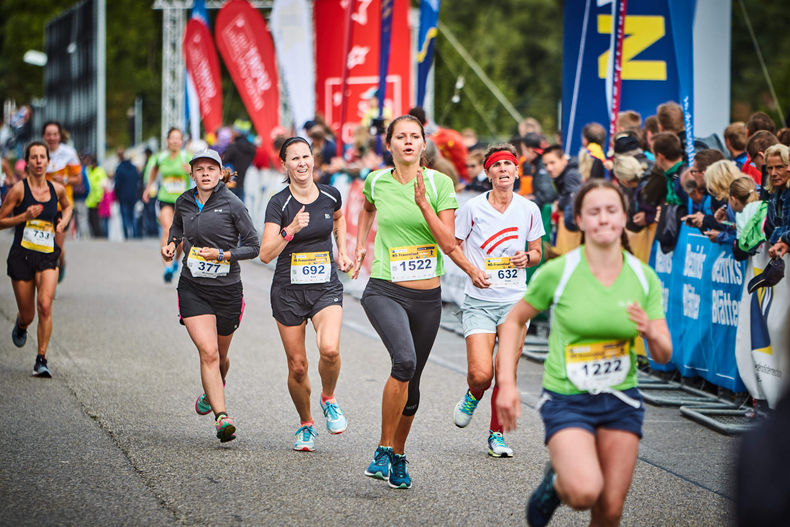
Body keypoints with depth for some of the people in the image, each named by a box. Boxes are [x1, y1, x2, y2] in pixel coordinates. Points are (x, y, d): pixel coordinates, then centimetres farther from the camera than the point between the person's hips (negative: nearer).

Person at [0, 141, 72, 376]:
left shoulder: (57, 189, 5)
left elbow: (67, 206, 29)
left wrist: (63, 221, 9)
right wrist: (24, 216, -16)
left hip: (47, 257, 2)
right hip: (21, 255, -2)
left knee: (45, 304, -20)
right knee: (27, 315, 5)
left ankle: (41, 360, -12)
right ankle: (20, 327, 45)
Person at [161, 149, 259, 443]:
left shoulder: (232, 205, -9)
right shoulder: (184, 203, 3)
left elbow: (253, 246, -5)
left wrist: (222, 254, -17)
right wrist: (171, 243, 6)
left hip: (228, 290, -1)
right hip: (193, 289, 1)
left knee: (220, 355, 16)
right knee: (208, 352, -16)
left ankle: (212, 392, 49)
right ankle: (222, 416, -22)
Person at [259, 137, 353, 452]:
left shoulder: (330, 196, 0)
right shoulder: (279, 204, -10)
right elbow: (266, 254, -17)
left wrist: (342, 251, 15)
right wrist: (291, 230, -29)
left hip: (326, 288, 1)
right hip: (288, 291, -1)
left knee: (330, 349, -25)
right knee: (297, 367, 2)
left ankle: (329, 399, 5)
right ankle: (305, 425, 27)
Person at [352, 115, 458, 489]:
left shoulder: (439, 184, -2)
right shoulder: (376, 182, 2)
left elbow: (449, 244, -10)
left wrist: (423, 203, -17)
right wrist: (360, 245, 19)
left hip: (427, 297, 2)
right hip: (385, 292, -2)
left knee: (411, 382, 10)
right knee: (404, 361, -27)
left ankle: (398, 456, 33)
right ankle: (383, 449, -14)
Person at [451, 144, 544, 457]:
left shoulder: (529, 210, 3)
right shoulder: (472, 208, -5)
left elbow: (537, 252, 15)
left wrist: (527, 258, -8)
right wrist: (471, 269, -11)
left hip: (515, 301, 2)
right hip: (479, 301, -2)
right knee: (481, 374, -14)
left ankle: (496, 433, 15)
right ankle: (473, 395, 22)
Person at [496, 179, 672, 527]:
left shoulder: (644, 278, 0)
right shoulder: (557, 272, -10)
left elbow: (663, 356, 2)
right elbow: (513, 321, 3)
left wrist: (650, 332, -21)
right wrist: (507, 384, -6)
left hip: (621, 401, 4)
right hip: (566, 400, -3)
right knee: (585, 492, -26)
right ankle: (556, 482, 9)